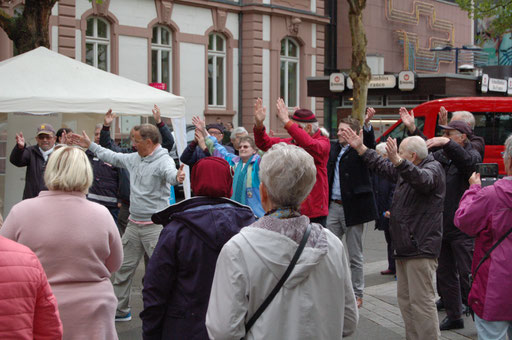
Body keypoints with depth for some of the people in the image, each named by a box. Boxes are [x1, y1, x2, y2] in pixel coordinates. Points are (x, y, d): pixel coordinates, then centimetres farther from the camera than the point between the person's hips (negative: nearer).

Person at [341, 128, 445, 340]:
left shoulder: (433, 169, -10)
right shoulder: (406, 170, 18)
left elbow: (422, 179, -33)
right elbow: (382, 167, 31)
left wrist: (397, 160, -47)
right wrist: (360, 148, 26)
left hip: (420, 248, -10)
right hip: (405, 248, 10)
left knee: (421, 302, -11)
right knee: (405, 299, 14)